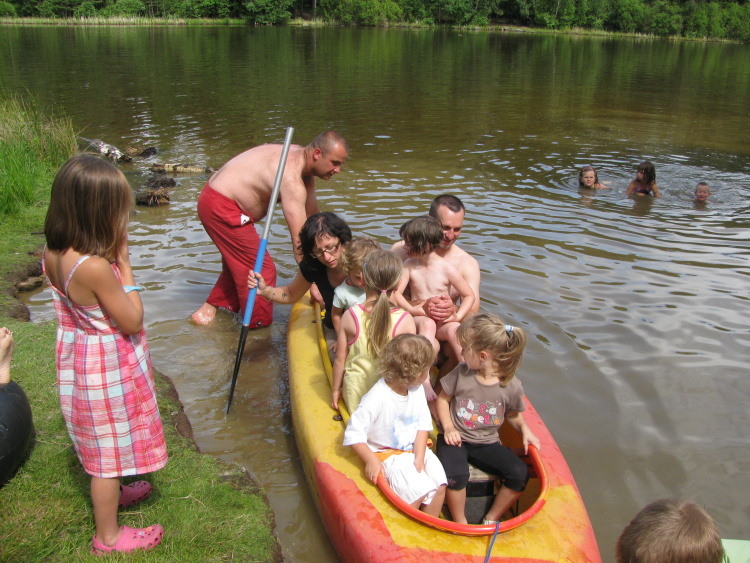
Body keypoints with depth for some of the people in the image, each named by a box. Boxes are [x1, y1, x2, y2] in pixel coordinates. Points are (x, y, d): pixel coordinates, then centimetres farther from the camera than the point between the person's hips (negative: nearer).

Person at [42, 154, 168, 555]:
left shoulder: (52, 255, -8)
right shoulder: (96, 267, -34)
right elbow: (132, 321, -21)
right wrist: (125, 265, -18)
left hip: (77, 360, 8)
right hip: (108, 370, -8)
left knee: (99, 442, 29)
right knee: (111, 447, 11)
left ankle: (109, 494, 54)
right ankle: (107, 536, 30)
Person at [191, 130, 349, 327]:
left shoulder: (300, 158, 3)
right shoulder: (291, 178, -27)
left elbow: (312, 217, 8)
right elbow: (299, 238, -31)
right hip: (222, 209, -10)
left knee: (238, 264, 25)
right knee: (261, 270, -3)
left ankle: (209, 309, 35)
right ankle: (259, 325, 12)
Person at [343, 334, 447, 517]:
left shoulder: (417, 390, -3)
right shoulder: (377, 398, -24)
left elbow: (423, 425, 3)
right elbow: (353, 433, -20)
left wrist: (419, 457, -7)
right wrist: (371, 461, -24)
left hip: (416, 449, 6)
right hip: (387, 454, -6)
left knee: (440, 486, -12)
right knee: (417, 490, -23)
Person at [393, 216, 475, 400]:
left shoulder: (446, 268, -5)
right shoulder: (409, 265, 0)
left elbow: (469, 295, 0)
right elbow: (395, 293, -5)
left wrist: (457, 316, -15)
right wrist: (412, 309, -22)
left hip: (443, 321, 0)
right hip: (419, 320, 0)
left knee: (455, 330, -34)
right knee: (428, 323, -35)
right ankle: (425, 381, -40)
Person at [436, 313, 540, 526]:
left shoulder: (511, 386, -9)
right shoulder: (461, 373, -7)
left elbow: (513, 415, 9)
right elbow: (442, 399, 4)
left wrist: (524, 429, -10)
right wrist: (448, 427, -9)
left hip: (487, 443, 1)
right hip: (456, 439, -1)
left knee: (520, 473, -17)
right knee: (455, 475, -30)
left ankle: (491, 519, 5)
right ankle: (460, 523, -3)